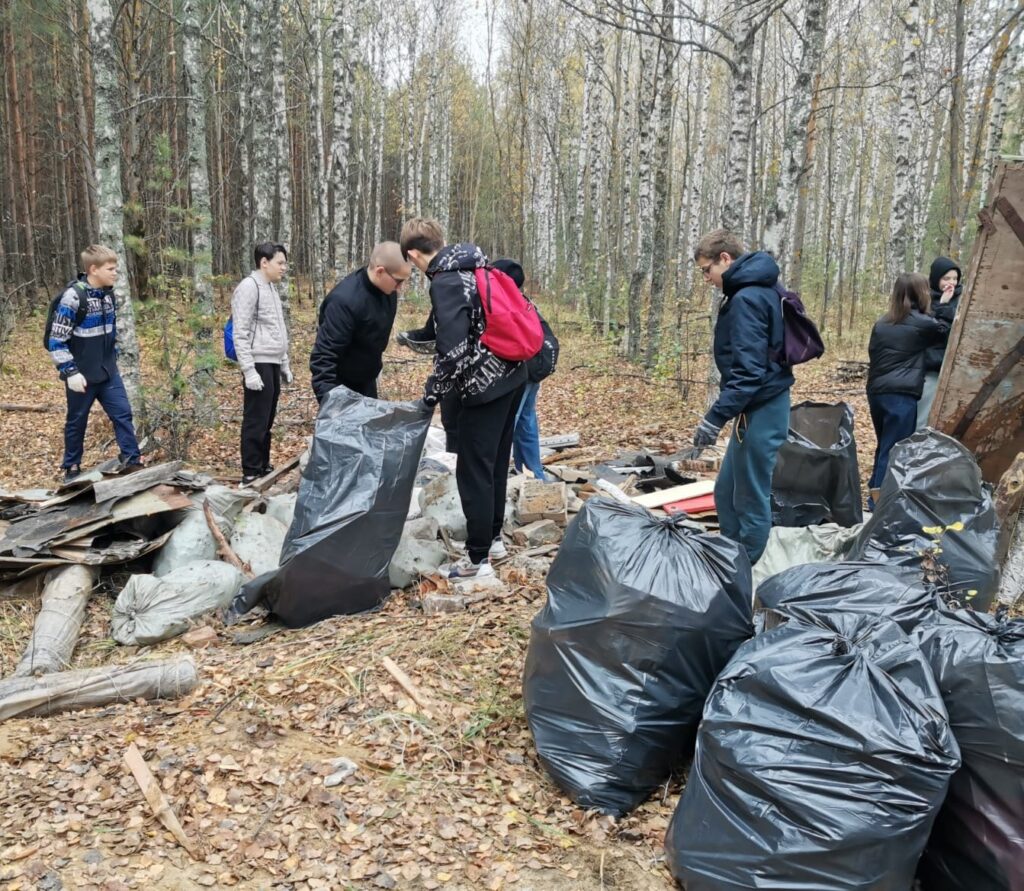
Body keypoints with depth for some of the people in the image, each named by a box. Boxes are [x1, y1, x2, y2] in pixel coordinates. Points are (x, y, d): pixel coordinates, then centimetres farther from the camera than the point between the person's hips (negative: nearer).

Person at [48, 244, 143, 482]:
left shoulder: (107, 294, 2)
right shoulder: (73, 297, -19)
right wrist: (70, 372, -20)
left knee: (123, 413, 1)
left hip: (108, 372, 6)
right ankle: (71, 468, 24)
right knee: (77, 422, 8)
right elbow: (56, 341, -18)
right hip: (82, 375, -6)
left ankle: (132, 461, 8)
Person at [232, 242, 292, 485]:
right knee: (256, 422, -5)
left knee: (267, 421, 13)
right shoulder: (249, 287, -11)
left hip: (272, 364, 9)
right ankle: (251, 474, 1)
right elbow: (240, 334, -16)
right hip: (259, 365, -9)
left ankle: (263, 467, 22)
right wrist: (249, 370, -21)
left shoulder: (271, 288, 16)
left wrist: (284, 365, 20)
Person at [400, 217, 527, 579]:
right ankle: (493, 538, 32)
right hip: (512, 376, 9)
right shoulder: (476, 266, 10)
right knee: (496, 463, 19)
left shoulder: (445, 282, -17)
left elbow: (454, 350, -24)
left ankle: (478, 558, 8)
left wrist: (432, 392, -13)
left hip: (486, 386, -9)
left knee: (473, 471, 0)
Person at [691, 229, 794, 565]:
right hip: (762, 405, 10)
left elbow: (748, 370, -25)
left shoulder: (746, 299, -18)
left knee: (751, 499, 1)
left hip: (759, 411, -10)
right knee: (727, 492, 17)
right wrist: (723, 414, 18)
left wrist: (715, 417, -26)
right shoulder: (761, 289, 13)